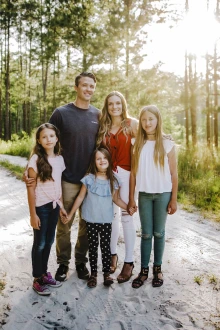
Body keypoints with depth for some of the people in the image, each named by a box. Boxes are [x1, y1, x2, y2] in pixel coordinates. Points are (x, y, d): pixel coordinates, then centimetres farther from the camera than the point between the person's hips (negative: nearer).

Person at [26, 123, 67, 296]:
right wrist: (33, 214, -13)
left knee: (49, 241, 16)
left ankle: (44, 273, 32)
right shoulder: (35, 160, -14)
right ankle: (37, 279, 22)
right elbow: (31, 189, -13)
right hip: (41, 207, -5)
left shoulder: (60, 159, 3)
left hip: (54, 206, 5)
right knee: (40, 243, 6)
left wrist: (61, 205, 9)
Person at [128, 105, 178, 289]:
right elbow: (133, 172, 3)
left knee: (159, 233, 9)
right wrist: (131, 197, 2)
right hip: (144, 194, 2)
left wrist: (174, 199, -4)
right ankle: (144, 269, 18)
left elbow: (174, 174, -2)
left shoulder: (167, 143, -3)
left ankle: (158, 268, 23)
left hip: (162, 194, -1)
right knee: (146, 234, 8)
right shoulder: (138, 145, 3)